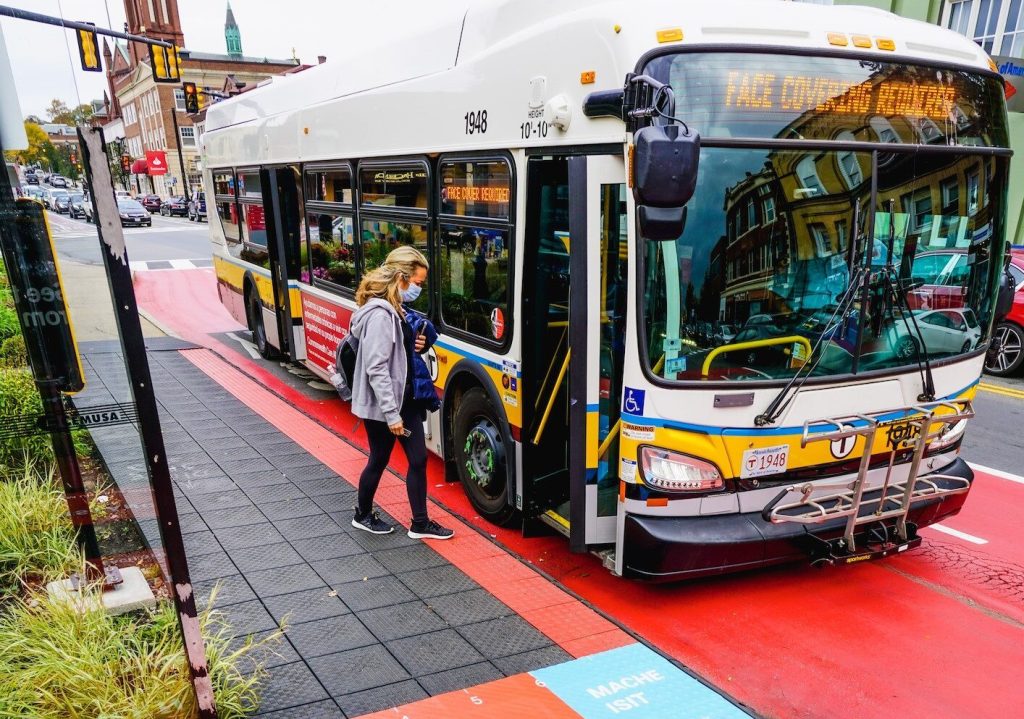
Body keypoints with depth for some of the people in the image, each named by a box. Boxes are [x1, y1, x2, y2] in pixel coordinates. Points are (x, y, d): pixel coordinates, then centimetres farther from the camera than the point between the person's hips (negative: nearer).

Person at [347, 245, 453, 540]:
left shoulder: (397, 309, 7)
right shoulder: (380, 314, -22)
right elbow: (376, 369, -24)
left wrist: (417, 344, -2)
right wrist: (391, 414, -23)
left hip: (406, 399, 9)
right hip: (381, 406, -9)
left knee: (418, 459, 10)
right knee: (378, 461, 10)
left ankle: (420, 523, 22)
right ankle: (362, 515, 33)